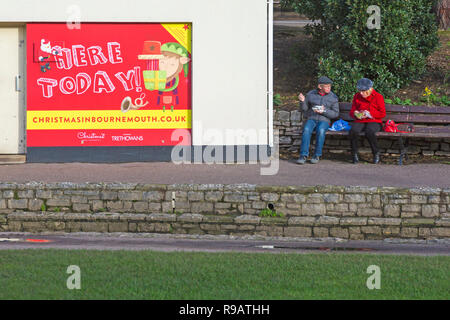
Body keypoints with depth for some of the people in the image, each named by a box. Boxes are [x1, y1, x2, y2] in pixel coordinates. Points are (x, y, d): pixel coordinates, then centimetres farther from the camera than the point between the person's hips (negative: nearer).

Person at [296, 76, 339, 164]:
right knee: (306, 130, -33)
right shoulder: (311, 94, 6)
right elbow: (304, 108, 10)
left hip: (324, 121, -1)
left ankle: (317, 156, -26)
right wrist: (302, 101, -11)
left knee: (320, 130, -36)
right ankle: (303, 156, -34)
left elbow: (335, 114, 2)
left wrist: (324, 111, -14)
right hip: (311, 119, 1)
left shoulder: (333, 97, 3)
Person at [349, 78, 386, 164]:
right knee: (353, 131, -33)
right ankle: (354, 154, -16)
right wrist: (355, 113, -9)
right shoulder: (357, 97, 11)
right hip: (359, 121, 3)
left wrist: (369, 114, -14)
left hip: (374, 122, -3)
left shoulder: (378, 97, 0)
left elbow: (383, 114, -2)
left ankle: (376, 153, -16)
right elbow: (352, 111, 16)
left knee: (369, 132, -38)